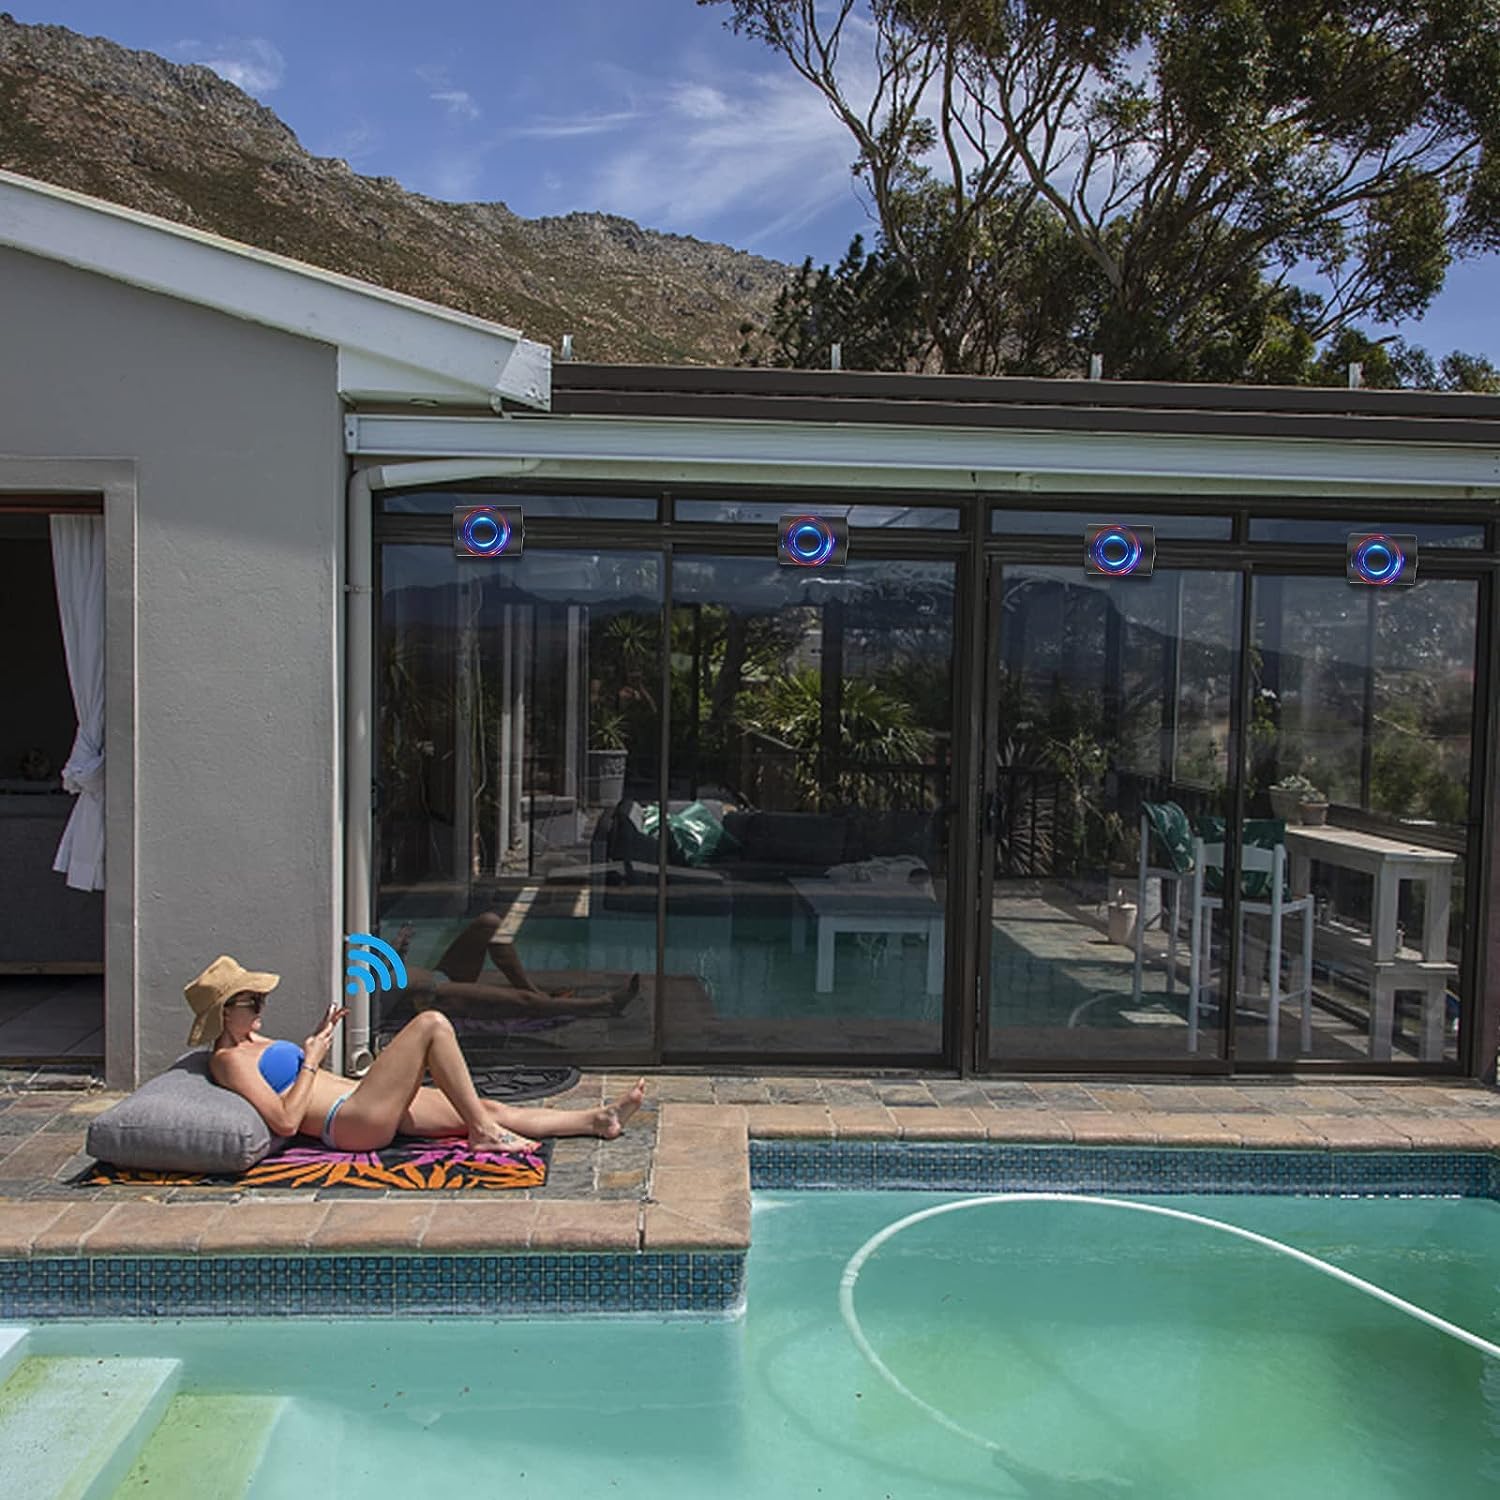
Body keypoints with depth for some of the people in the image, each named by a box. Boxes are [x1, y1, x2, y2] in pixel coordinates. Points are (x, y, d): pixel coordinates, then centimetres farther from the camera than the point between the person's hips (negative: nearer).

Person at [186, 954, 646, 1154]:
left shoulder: (251, 1043, 20)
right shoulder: (229, 1060, -9)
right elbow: (286, 1120, -18)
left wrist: (317, 1038, 17)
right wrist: (311, 1060, -12)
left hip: (368, 1104, 10)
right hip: (353, 1121, -10)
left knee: (490, 1109, 4)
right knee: (432, 1024, -21)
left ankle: (599, 1119, 6)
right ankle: (483, 1134, -14)